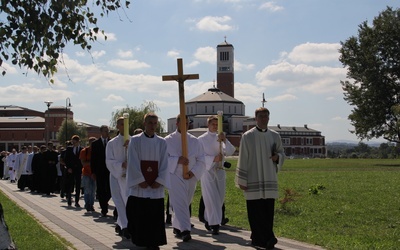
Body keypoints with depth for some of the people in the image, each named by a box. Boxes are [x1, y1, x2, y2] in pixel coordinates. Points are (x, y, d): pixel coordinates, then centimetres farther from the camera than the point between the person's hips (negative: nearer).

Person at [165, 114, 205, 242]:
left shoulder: (195, 141, 7)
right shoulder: (168, 140, 0)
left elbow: (201, 161, 7)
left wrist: (194, 171, -10)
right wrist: (177, 160, -18)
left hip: (190, 177, 4)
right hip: (175, 176, -4)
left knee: (185, 203, 12)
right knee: (180, 203, -14)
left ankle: (177, 226, 30)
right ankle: (185, 230, -21)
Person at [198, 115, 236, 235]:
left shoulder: (221, 138, 11)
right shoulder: (202, 139, 2)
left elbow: (230, 152, -3)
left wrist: (224, 140, -19)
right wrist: (214, 159, -19)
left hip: (220, 171, 4)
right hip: (207, 171, -4)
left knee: (219, 198, 8)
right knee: (211, 198, -8)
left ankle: (208, 219, 25)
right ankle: (214, 225, -7)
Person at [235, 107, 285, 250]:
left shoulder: (275, 136, 6)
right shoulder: (247, 136, -3)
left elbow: (281, 153, 18)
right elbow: (243, 159, -2)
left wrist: (278, 157, -7)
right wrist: (241, 180, -4)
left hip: (269, 180, 3)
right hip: (253, 181, -3)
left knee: (268, 211, 4)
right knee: (255, 211, -3)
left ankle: (266, 238, 16)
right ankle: (263, 238, 4)